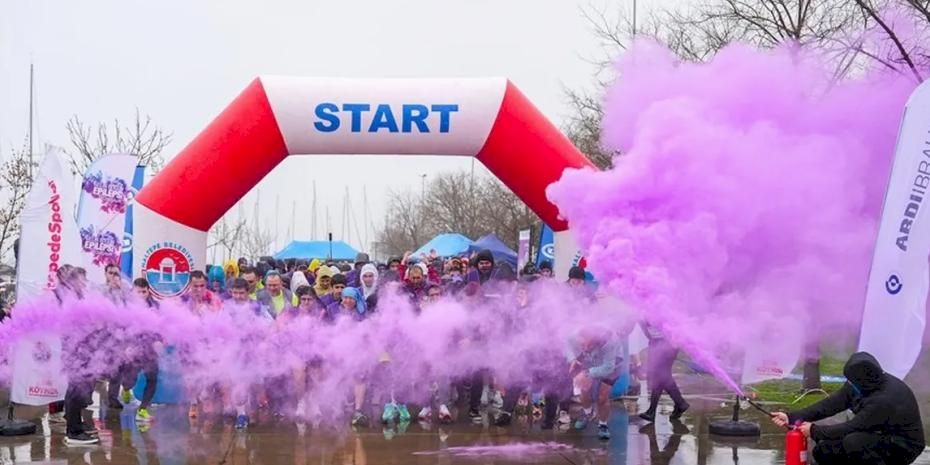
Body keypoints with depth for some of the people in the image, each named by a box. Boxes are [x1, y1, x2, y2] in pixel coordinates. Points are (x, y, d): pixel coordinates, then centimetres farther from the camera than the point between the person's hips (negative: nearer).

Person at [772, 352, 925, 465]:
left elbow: (851, 428, -29)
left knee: (853, 441, -34)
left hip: (904, 446, -9)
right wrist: (792, 417, -11)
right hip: (880, 437, 9)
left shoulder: (885, 399, -35)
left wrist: (814, 430, -16)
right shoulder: (861, 384, -11)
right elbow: (831, 404, -6)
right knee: (822, 452, -1)